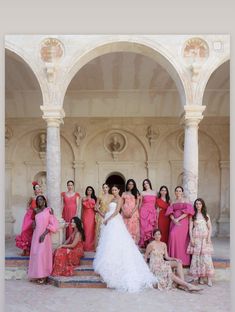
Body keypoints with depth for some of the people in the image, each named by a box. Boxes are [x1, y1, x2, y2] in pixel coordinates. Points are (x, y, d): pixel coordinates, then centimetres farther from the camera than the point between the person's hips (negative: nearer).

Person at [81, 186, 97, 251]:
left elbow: (95, 208, 6)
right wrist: (81, 217, -2)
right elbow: (82, 208, 3)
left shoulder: (94, 199, 8)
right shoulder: (83, 199, 6)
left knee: (92, 230, 0)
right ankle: (86, 246, 3)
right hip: (86, 216, -1)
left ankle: (91, 246, 7)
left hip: (92, 216, 1)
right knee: (86, 230, -3)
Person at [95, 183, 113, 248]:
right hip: (101, 216, -1)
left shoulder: (112, 196, 3)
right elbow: (96, 207, 3)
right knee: (100, 230, -1)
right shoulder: (100, 197, 1)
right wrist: (101, 213, -9)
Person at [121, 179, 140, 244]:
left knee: (133, 228, -5)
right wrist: (124, 212, -9)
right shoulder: (124, 193, 12)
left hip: (134, 213, -1)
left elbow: (137, 204, 0)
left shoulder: (136, 193, 8)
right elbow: (121, 204, 8)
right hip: (125, 213, 1)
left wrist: (132, 212, -12)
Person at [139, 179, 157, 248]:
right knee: (144, 227, -4)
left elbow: (156, 204, 12)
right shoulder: (143, 193, 5)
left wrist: (156, 213, 7)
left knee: (152, 228, 0)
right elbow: (140, 204, 7)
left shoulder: (154, 193, 10)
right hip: (144, 212, -2)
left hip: (152, 212, 2)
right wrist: (139, 213, 2)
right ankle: (144, 243, 1)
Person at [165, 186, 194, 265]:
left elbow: (187, 212, -7)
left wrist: (178, 219, -14)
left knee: (174, 235, -21)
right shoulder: (173, 202, 16)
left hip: (183, 221, -5)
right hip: (174, 222, 5)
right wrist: (174, 220, -13)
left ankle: (181, 259, -11)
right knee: (173, 236, -5)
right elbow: (170, 212, 6)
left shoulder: (185, 201, 4)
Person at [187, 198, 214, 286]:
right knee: (197, 257, -4)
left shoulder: (206, 215, 10)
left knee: (206, 257, -6)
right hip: (196, 238, 0)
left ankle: (209, 278, -5)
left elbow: (210, 228, 9)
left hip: (205, 238, 1)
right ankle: (200, 277, 2)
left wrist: (209, 237, -4)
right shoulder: (193, 215, 6)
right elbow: (190, 228, 3)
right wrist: (191, 238, -6)